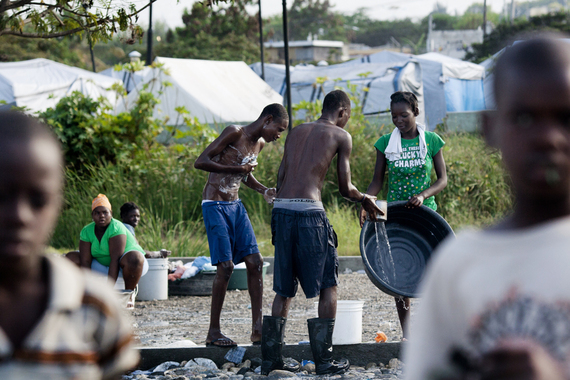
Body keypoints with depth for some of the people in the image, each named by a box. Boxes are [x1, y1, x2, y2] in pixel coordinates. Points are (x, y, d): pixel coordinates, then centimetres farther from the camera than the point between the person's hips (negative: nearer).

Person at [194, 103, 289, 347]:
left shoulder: (259, 143, 11)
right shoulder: (234, 133, -14)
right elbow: (200, 162, -19)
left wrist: (264, 191, 11)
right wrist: (236, 168, -23)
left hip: (236, 206, 8)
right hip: (215, 206, -8)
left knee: (255, 262, -1)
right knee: (225, 266, -11)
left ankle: (257, 329, 3)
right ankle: (213, 332, -2)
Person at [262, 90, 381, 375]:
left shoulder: (296, 132, 21)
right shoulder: (341, 136, 6)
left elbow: (281, 178, 17)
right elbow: (345, 188, 5)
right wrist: (365, 200, 24)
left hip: (281, 210, 6)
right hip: (310, 212, -6)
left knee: (284, 288, 14)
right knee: (328, 284, 7)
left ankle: (270, 358, 12)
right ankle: (324, 360, 5)